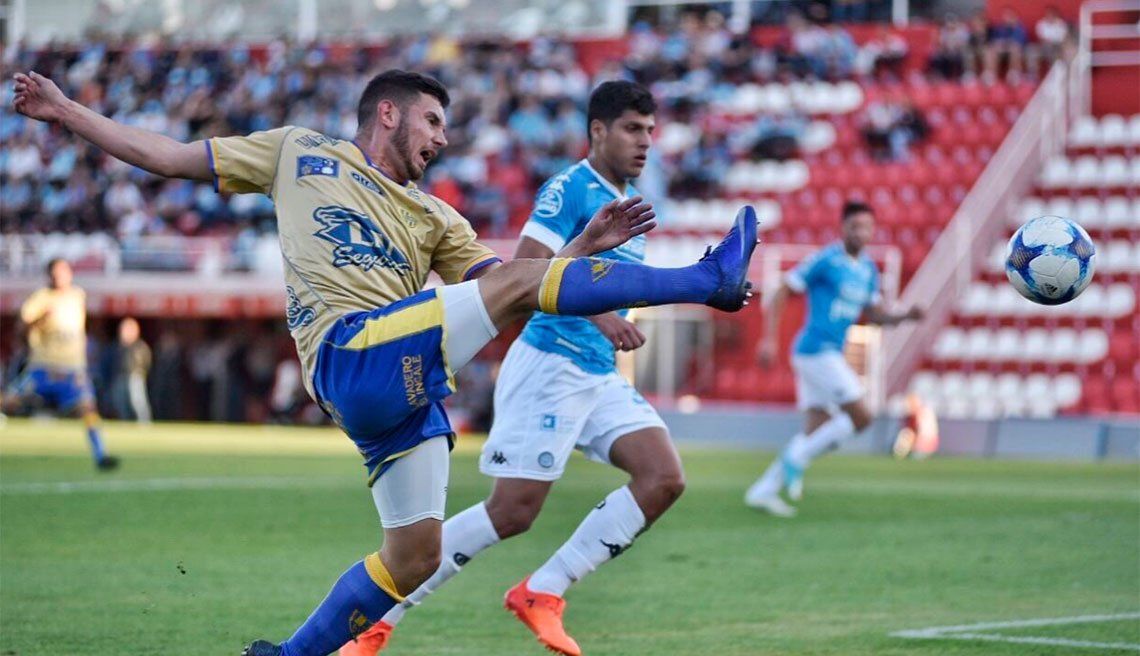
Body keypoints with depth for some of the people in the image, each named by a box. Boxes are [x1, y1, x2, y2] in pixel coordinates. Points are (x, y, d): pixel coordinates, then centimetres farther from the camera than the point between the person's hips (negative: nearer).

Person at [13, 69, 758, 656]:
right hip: (353, 355, -6)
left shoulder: (434, 219, 28)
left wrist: (583, 248, 5)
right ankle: (709, 281, -14)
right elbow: (164, 155, 23)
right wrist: (66, 110, 19)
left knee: (415, 556, -1)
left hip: (411, 382, 6)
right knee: (524, 280, -16)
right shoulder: (300, 152, 20)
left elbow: (501, 291, 17)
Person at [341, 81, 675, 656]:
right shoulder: (569, 189, -11)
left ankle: (542, 592, -3)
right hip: (549, 366, -8)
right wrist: (597, 314, -29)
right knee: (512, 510, -11)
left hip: (600, 374, 8)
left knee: (665, 479, -8)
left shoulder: (631, 202, 17)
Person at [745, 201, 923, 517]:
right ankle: (797, 459, -3)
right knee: (861, 417, -12)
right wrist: (769, 339, -15)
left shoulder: (868, 269, 15)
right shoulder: (826, 260, -9)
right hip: (817, 351, -8)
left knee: (817, 432, 6)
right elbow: (782, 293, -8)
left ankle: (762, 490, 8)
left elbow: (874, 315, 22)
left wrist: (906, 316, 2)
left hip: (830, 356, 8)